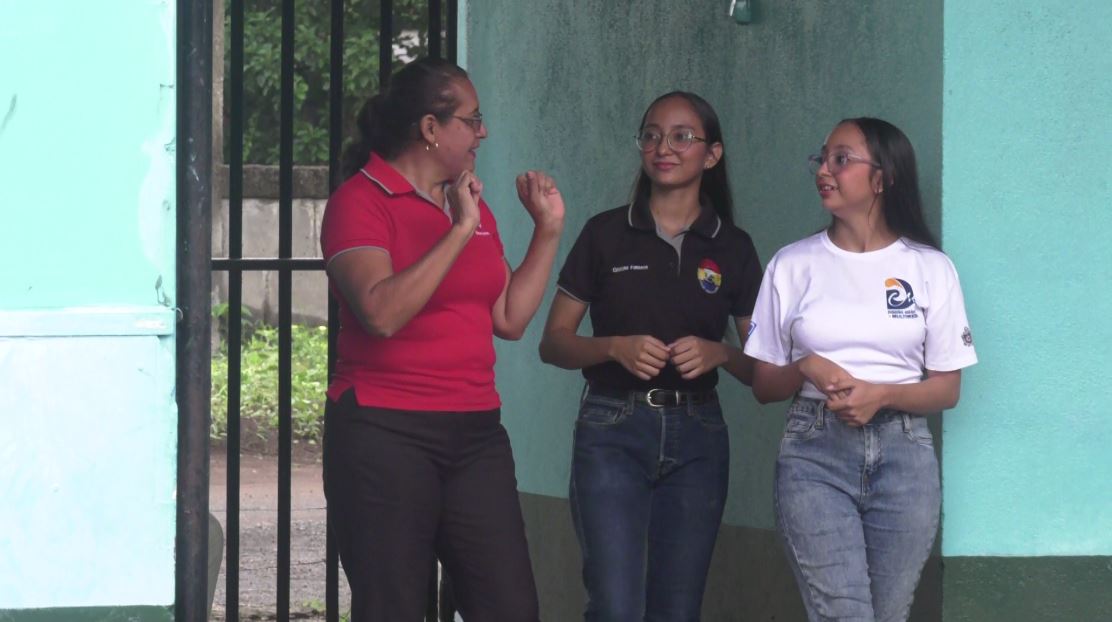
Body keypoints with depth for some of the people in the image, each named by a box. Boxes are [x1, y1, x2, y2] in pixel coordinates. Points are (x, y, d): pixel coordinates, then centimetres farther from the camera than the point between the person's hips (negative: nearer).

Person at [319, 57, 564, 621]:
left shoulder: (472, 204, 16)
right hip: (385, 435, -7)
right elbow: (381, 312, -22)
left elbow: (509, 319, 15)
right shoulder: (360, 200, -6)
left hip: (475, 432, 7)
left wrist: (548, 230, 11)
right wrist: (461, 231, -19)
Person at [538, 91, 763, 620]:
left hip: (696, 436, 2)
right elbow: (553, 343, 3)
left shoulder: (732, 248, 7)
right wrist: (616, 347, -15)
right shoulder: (606, 234, 3)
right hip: (613, 430, -2)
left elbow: (760, 368, 8)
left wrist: (717, 354, -12)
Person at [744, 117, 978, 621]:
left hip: (903, 454, 1)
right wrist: (808, 369, -13)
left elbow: (947, 389, 4)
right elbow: (763, 385, 9)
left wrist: (881, 394, -14)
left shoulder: (930, 268, 3)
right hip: (814, 452, -1)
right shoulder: (792, 265, 5)